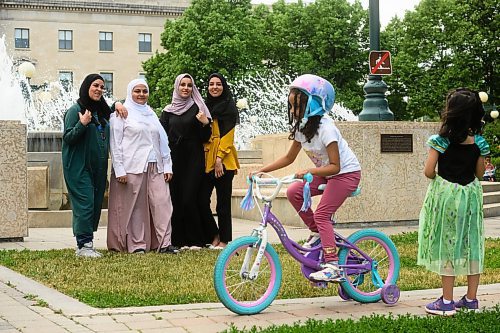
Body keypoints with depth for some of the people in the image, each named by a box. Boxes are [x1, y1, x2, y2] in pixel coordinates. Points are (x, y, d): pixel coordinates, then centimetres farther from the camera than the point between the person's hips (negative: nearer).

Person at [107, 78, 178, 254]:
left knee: (162, 202, -5)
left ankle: (164, 243, -4)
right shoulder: (122, 113, 3)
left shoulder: (151, 113, 19)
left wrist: (167, 166, 11)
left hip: (155, 167, 5)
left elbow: (163, 141, 19)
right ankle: (136, 244, 4)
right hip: (132, 167, -5)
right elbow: (115, 143, -3)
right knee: (135, 206, -3)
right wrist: (119, 170, -11)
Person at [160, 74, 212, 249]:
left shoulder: (198, 108, 4)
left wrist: (205, 123, -17)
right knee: (176, 200, 0)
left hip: (193, 160, -3)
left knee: (189, 199, -8)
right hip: (174, 160, 3)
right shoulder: (168, 111, 11)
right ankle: (179, 240, 7)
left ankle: (196, 240, 1)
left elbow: (205, 138, 1)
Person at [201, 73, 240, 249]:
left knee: (223, 203, -1)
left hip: (223, 161, -6)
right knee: (202, 200, 1)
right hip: (206, 160, 6)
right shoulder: (206, 106, 18)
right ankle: (214, 236, 15)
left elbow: (228, 135, -10)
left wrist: (219, 158, -16)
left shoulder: (228, 106, -2)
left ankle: (224, 240, 6)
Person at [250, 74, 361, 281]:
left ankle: (333, 268, -21)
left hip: (346, 173, -8)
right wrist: (262, 170, -1)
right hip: (326, 173, 8)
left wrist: (309, 172, -39)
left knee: (321, 214, -19)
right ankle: (317, 233, 5)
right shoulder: (301, 127, -2)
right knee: (293, 192, -9)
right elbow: (289, 158, 7)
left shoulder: (325, 128, -26)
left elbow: (335, 166, -28)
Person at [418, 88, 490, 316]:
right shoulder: (478, 142, -2)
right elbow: (480, 173, 5)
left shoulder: (440, 141, -14)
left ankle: (447, 302, 5)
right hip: (470, 194, 4)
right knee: (471, 245, 12)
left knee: (446, 245, 2)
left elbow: (429, 172, -14)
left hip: (445, 194, -4)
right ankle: (471, 298, 19)